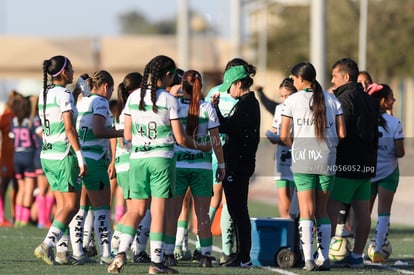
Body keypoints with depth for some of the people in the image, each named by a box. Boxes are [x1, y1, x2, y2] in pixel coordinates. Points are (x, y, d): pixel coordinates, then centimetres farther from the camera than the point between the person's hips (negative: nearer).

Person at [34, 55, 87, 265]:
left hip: (47, 153, 8)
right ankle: (47, 245, -15)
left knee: (63, 205, 11)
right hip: (64, 155, -8)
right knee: (72, 206, -4)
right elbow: (70, 129, -18)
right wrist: (81, 158, -18)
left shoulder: (44, 94, 11)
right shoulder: (64, 94, -13)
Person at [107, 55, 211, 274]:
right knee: (158, 211, 1)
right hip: (162, 158, -3)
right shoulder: (169, 100, -7)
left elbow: (127, 135, 6)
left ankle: (121, 252, -6)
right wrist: (200, 147, 12)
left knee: (136, 210, 11)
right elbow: (180, 139, -6)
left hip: (137, 158, 4)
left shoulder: (133, 97, 4)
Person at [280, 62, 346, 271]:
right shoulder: (332, 100, 7)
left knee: (306, 210, -1)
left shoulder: (292, 101, -1)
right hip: (327, 160, 3)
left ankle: (308, 259, -10)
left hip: (303, 160, -3)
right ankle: (324, 258, 11)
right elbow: (341, 134, 4)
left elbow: (284, 136, -4)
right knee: (322, 210, 12)